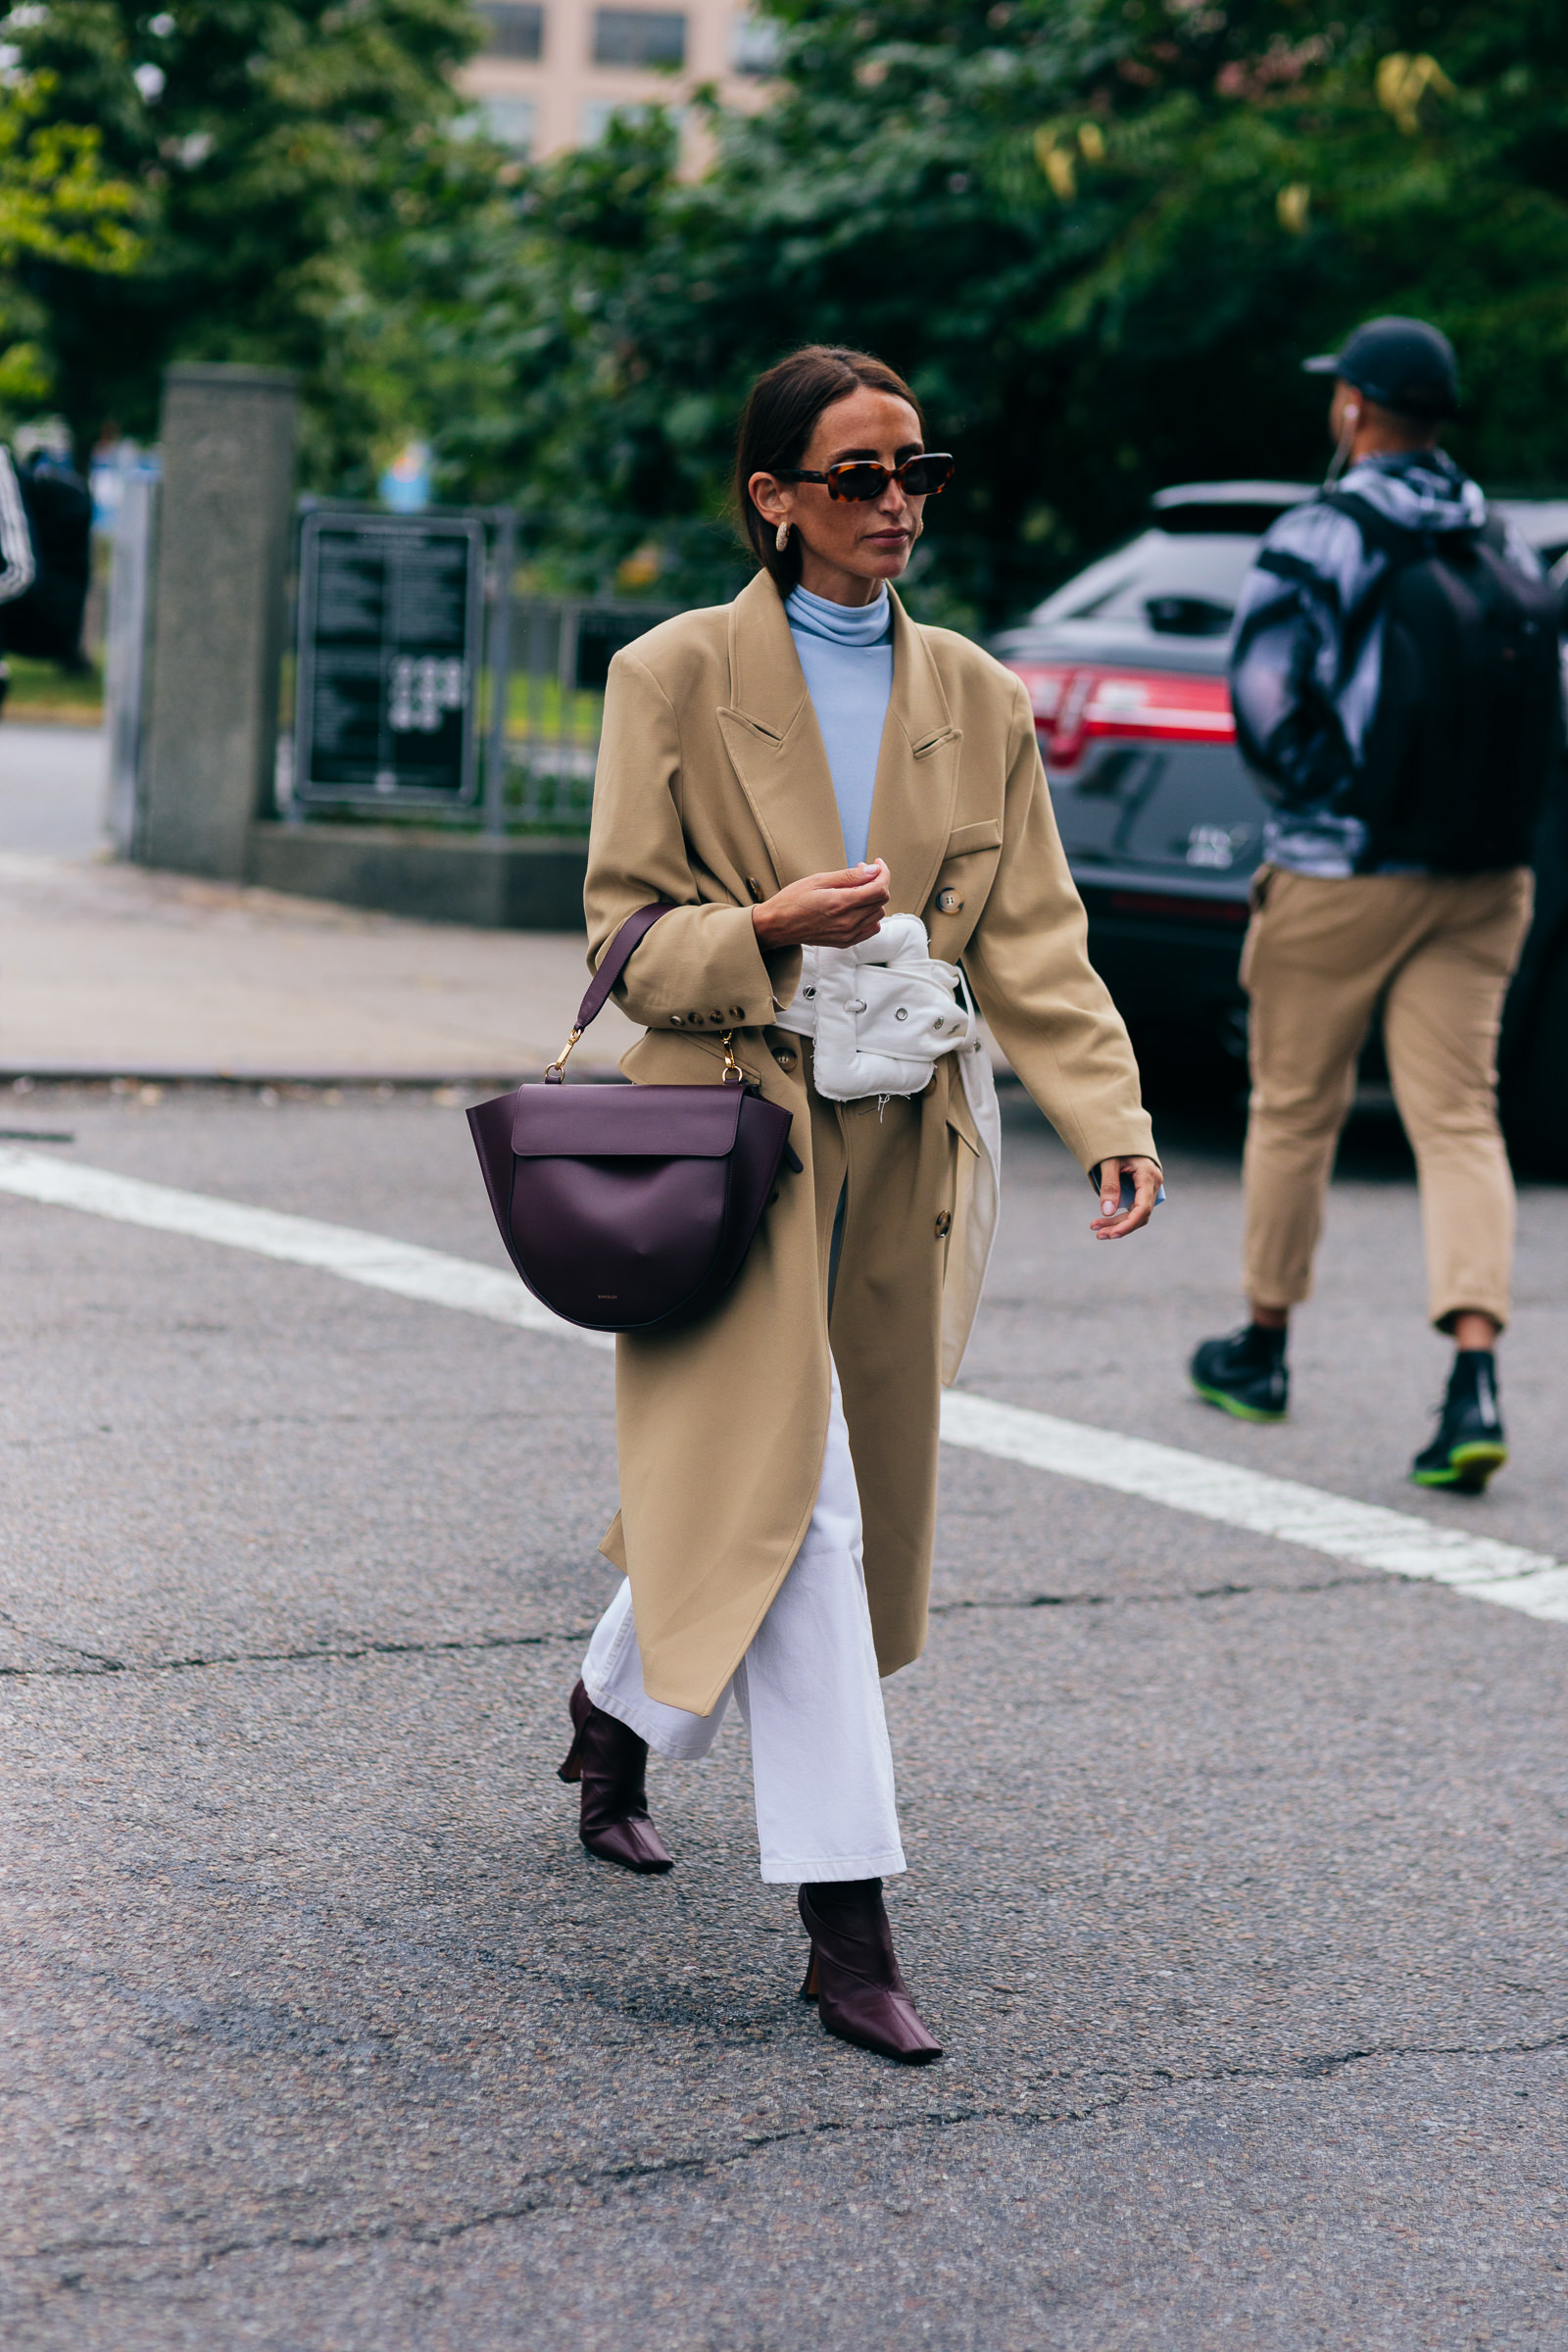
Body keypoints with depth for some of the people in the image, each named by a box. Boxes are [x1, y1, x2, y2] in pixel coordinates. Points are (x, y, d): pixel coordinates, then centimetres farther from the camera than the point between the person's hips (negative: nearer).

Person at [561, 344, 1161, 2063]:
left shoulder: (977, 701, 9)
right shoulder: (677, 677, -2)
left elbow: (1033, 940, 4)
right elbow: (626, 937, -2)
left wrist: (1110, 1120, -10)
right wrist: (769, 931, -22)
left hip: (902, 1154, 5)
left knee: (795, 1500, 13)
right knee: (785, 1497, -13)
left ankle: (615, 1713, 42)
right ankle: (845, 1920, -10)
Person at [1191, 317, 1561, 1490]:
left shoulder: (1322, 536, -9)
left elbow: (1266, 693, -14)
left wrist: (1316, 795, 2)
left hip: (1341, 875, -5)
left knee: (1294, 1112, 11)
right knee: (1460, 1120, 1)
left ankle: (1263, 1349, 26)